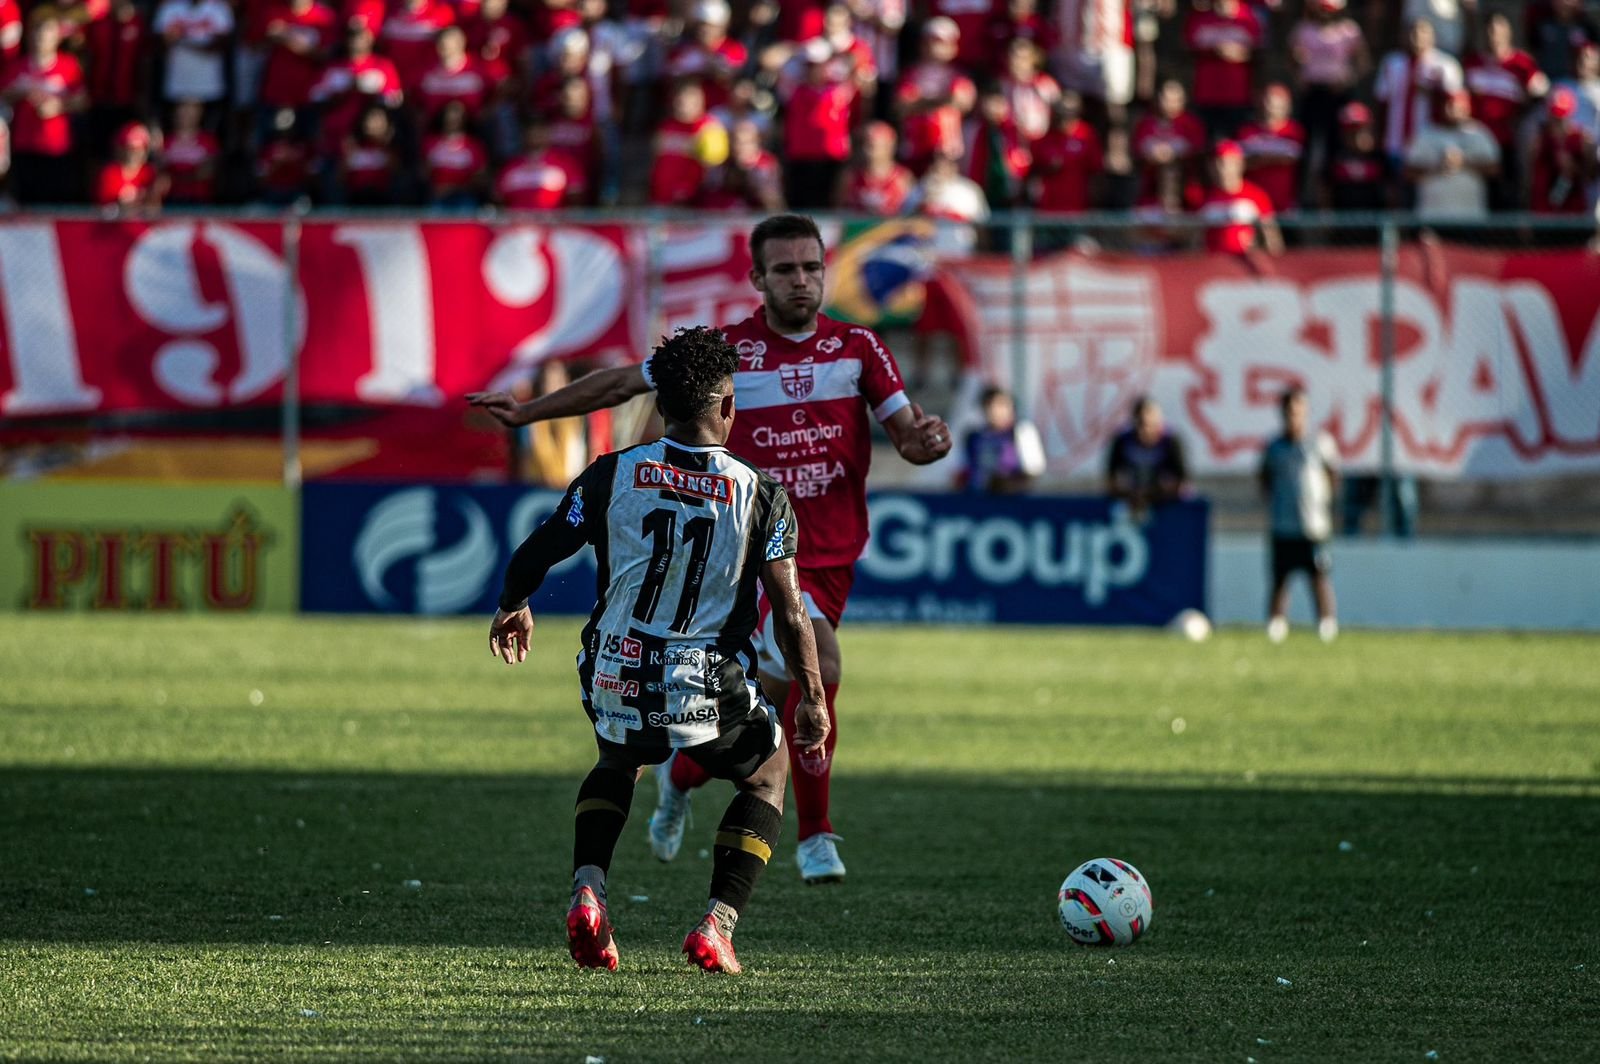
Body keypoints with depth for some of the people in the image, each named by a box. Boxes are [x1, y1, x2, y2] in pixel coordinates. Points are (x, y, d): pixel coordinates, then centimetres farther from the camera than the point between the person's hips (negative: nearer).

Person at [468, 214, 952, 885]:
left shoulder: (858, 349, 4)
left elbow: (906, 436, 4)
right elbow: (625, 383, 6)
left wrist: (926, 440, -21)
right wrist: (526, 412, 7)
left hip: (831, 558, 4)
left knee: (775, 692, 7)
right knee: (819, 665, -23)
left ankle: (683, 775, 35)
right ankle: (815, 837, -8)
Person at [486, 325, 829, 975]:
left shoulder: (612, 475, -4)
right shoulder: (761, 496, -7)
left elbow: (533, 558, 4)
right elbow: (790, 613, -8)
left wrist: (512, 608, 26)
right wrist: (812, 700, 5)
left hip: (616, 684, 2)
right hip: (709, 695, -2)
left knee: (618, 763, 36)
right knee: (767, 772, 28)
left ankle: (587, 889, 9)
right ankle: (717, 922, 9)